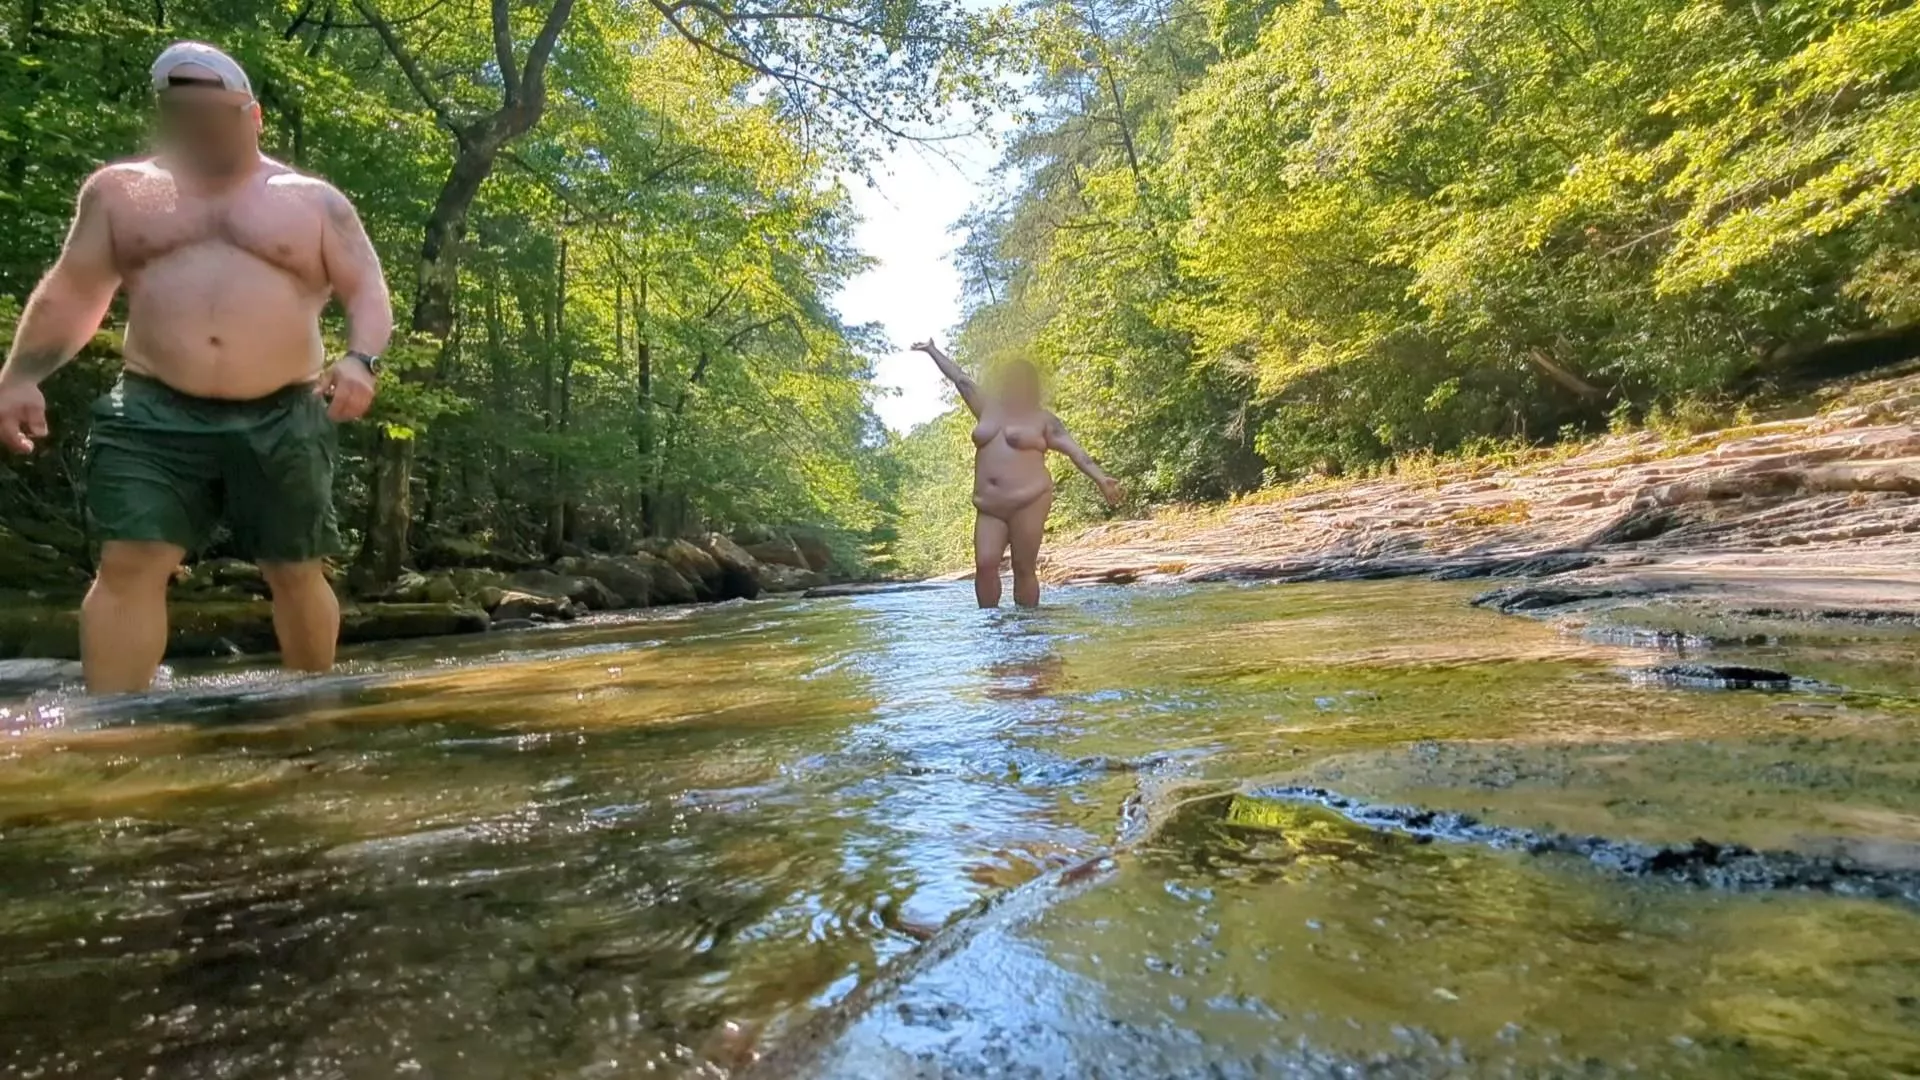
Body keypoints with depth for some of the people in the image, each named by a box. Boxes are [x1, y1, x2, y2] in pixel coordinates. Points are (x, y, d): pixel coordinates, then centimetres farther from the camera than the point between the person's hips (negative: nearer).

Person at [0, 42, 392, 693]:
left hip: (282, 420, -1)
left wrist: (361, 359, -15)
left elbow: (368, 292, 4)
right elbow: (72, 293, 15)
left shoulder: (314, 201, 8)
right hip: (154, 414, 2)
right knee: (127, 567, -9)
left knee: (296, 573, 4)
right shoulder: (119, 190, 14)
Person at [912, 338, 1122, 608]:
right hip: (990, 507, 4)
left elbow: (1074, 450, -1)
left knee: (1024, 569, -4)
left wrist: (1100, 478, -14)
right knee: (985, 564, -11)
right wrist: (933, 351, 35)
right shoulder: (988, 408, 18)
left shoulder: (1043, 418, 6)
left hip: (1028, 502, -4)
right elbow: (960, 378, 26)